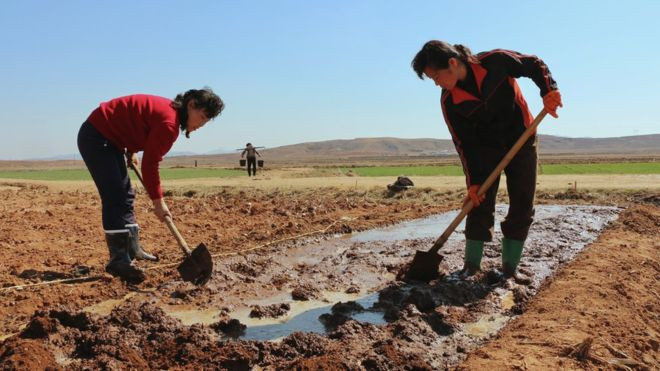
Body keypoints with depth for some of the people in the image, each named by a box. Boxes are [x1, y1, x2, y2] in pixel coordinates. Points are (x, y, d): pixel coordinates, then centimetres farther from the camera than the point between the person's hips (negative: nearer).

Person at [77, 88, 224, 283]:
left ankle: (133, 249, 25)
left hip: (108, 139, 11)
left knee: (125, 195, 14)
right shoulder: (169, 122, -25)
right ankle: (118, 261, -13)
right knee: (115, 199, -15)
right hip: (96, 137, -11)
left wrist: (131, 152, 15)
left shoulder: (170, 110, 5)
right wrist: (158, 201, -16)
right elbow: (150, 164, -22)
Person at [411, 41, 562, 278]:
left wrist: (548, 90, -28)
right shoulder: (449, 101, -17)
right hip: (486, 146, 1)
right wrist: (473, 181, -18)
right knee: (480, 204, -7)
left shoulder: (495, 62, -23)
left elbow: (535, 65, -9)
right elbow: (464, 143, -13)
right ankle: (471, 267, 3)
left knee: (522, 205, -2)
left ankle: (509, 270, 6)